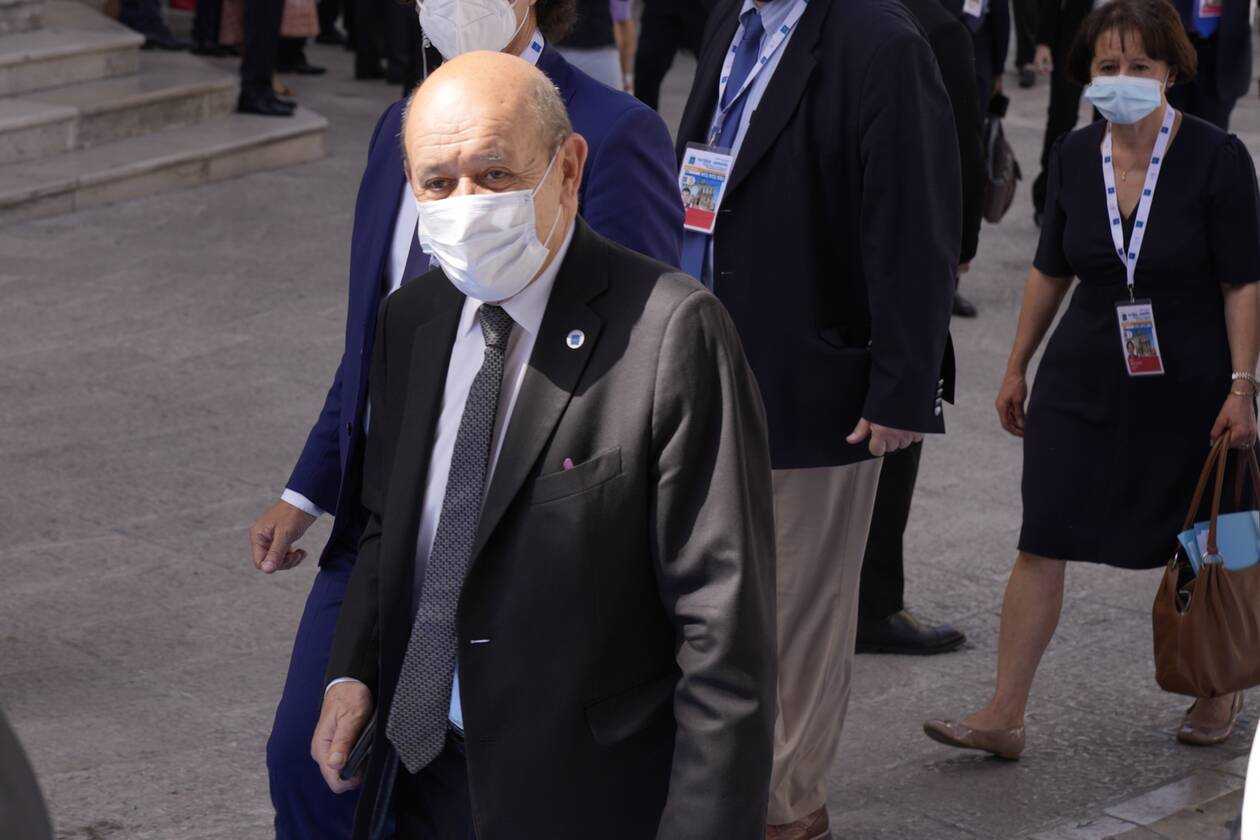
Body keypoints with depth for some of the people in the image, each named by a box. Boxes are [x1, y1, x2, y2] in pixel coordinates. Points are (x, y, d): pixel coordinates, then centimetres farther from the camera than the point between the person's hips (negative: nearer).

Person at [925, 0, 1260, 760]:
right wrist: (1017, 366, 13)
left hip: (1187, 386, -3)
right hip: (1083, 379, 3)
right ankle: (1005, 717, -1)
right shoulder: (1075, 157, 1)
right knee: (1042, 544, -4)